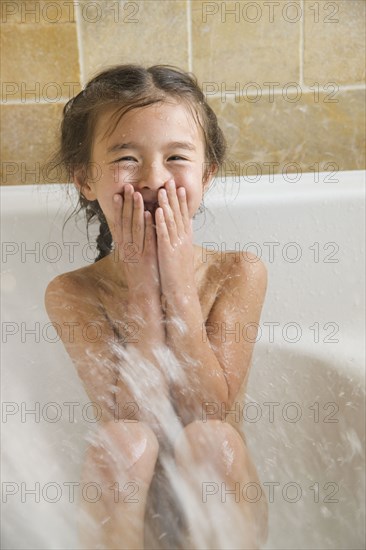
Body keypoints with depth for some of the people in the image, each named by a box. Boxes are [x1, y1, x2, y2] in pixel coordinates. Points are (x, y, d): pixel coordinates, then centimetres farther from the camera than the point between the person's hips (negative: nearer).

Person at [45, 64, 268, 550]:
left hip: (211, 492, 1)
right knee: (122, 441, -30)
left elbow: (210, 407, -18)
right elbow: (133, 414, -19)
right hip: (127, 500, 0)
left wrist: (179, 284, -24)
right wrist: (144, 290, -23)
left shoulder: (240, 274, -12)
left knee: (212, 436, -30)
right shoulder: (72, 293, -12)